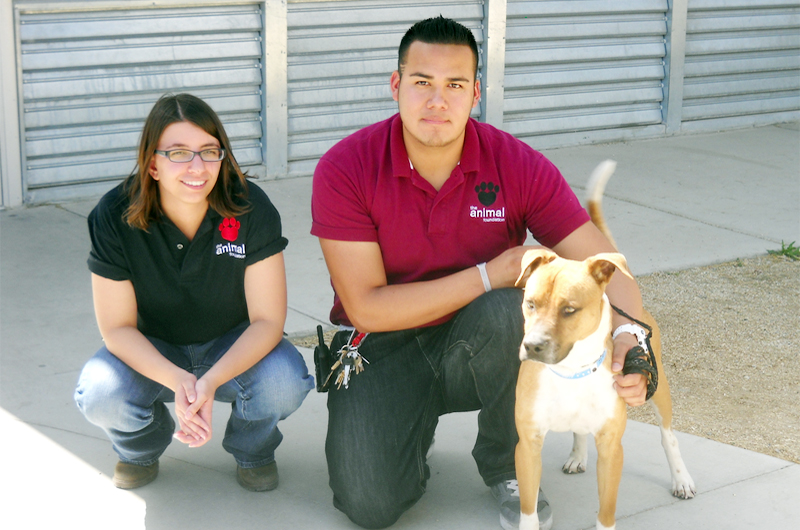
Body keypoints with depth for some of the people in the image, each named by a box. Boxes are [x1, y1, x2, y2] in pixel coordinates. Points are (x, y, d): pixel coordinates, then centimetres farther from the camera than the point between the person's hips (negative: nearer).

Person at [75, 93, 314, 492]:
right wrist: (176, 380, -38)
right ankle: (142, 448, 8)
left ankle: (253, 451, 5)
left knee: (284, 380, -33)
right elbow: (117, 327, -18)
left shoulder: (251, 209, -22)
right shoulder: (114, 217, -21)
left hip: (234, 345, 0)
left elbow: (267, 320, -21)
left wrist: (211, 382, -40)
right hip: (151, 351, 0)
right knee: (101, 395, -31)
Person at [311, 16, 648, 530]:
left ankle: (507, 466, -6)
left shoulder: (519, 166, -14)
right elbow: (366, 308, -20)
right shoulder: (344, 169, -17)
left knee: (509, 308, -34)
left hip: (480, 348, 1)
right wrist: (488, 275, -24)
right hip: (381, 351, -1)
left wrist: (629, 340, -38)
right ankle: (414, 433, 16)